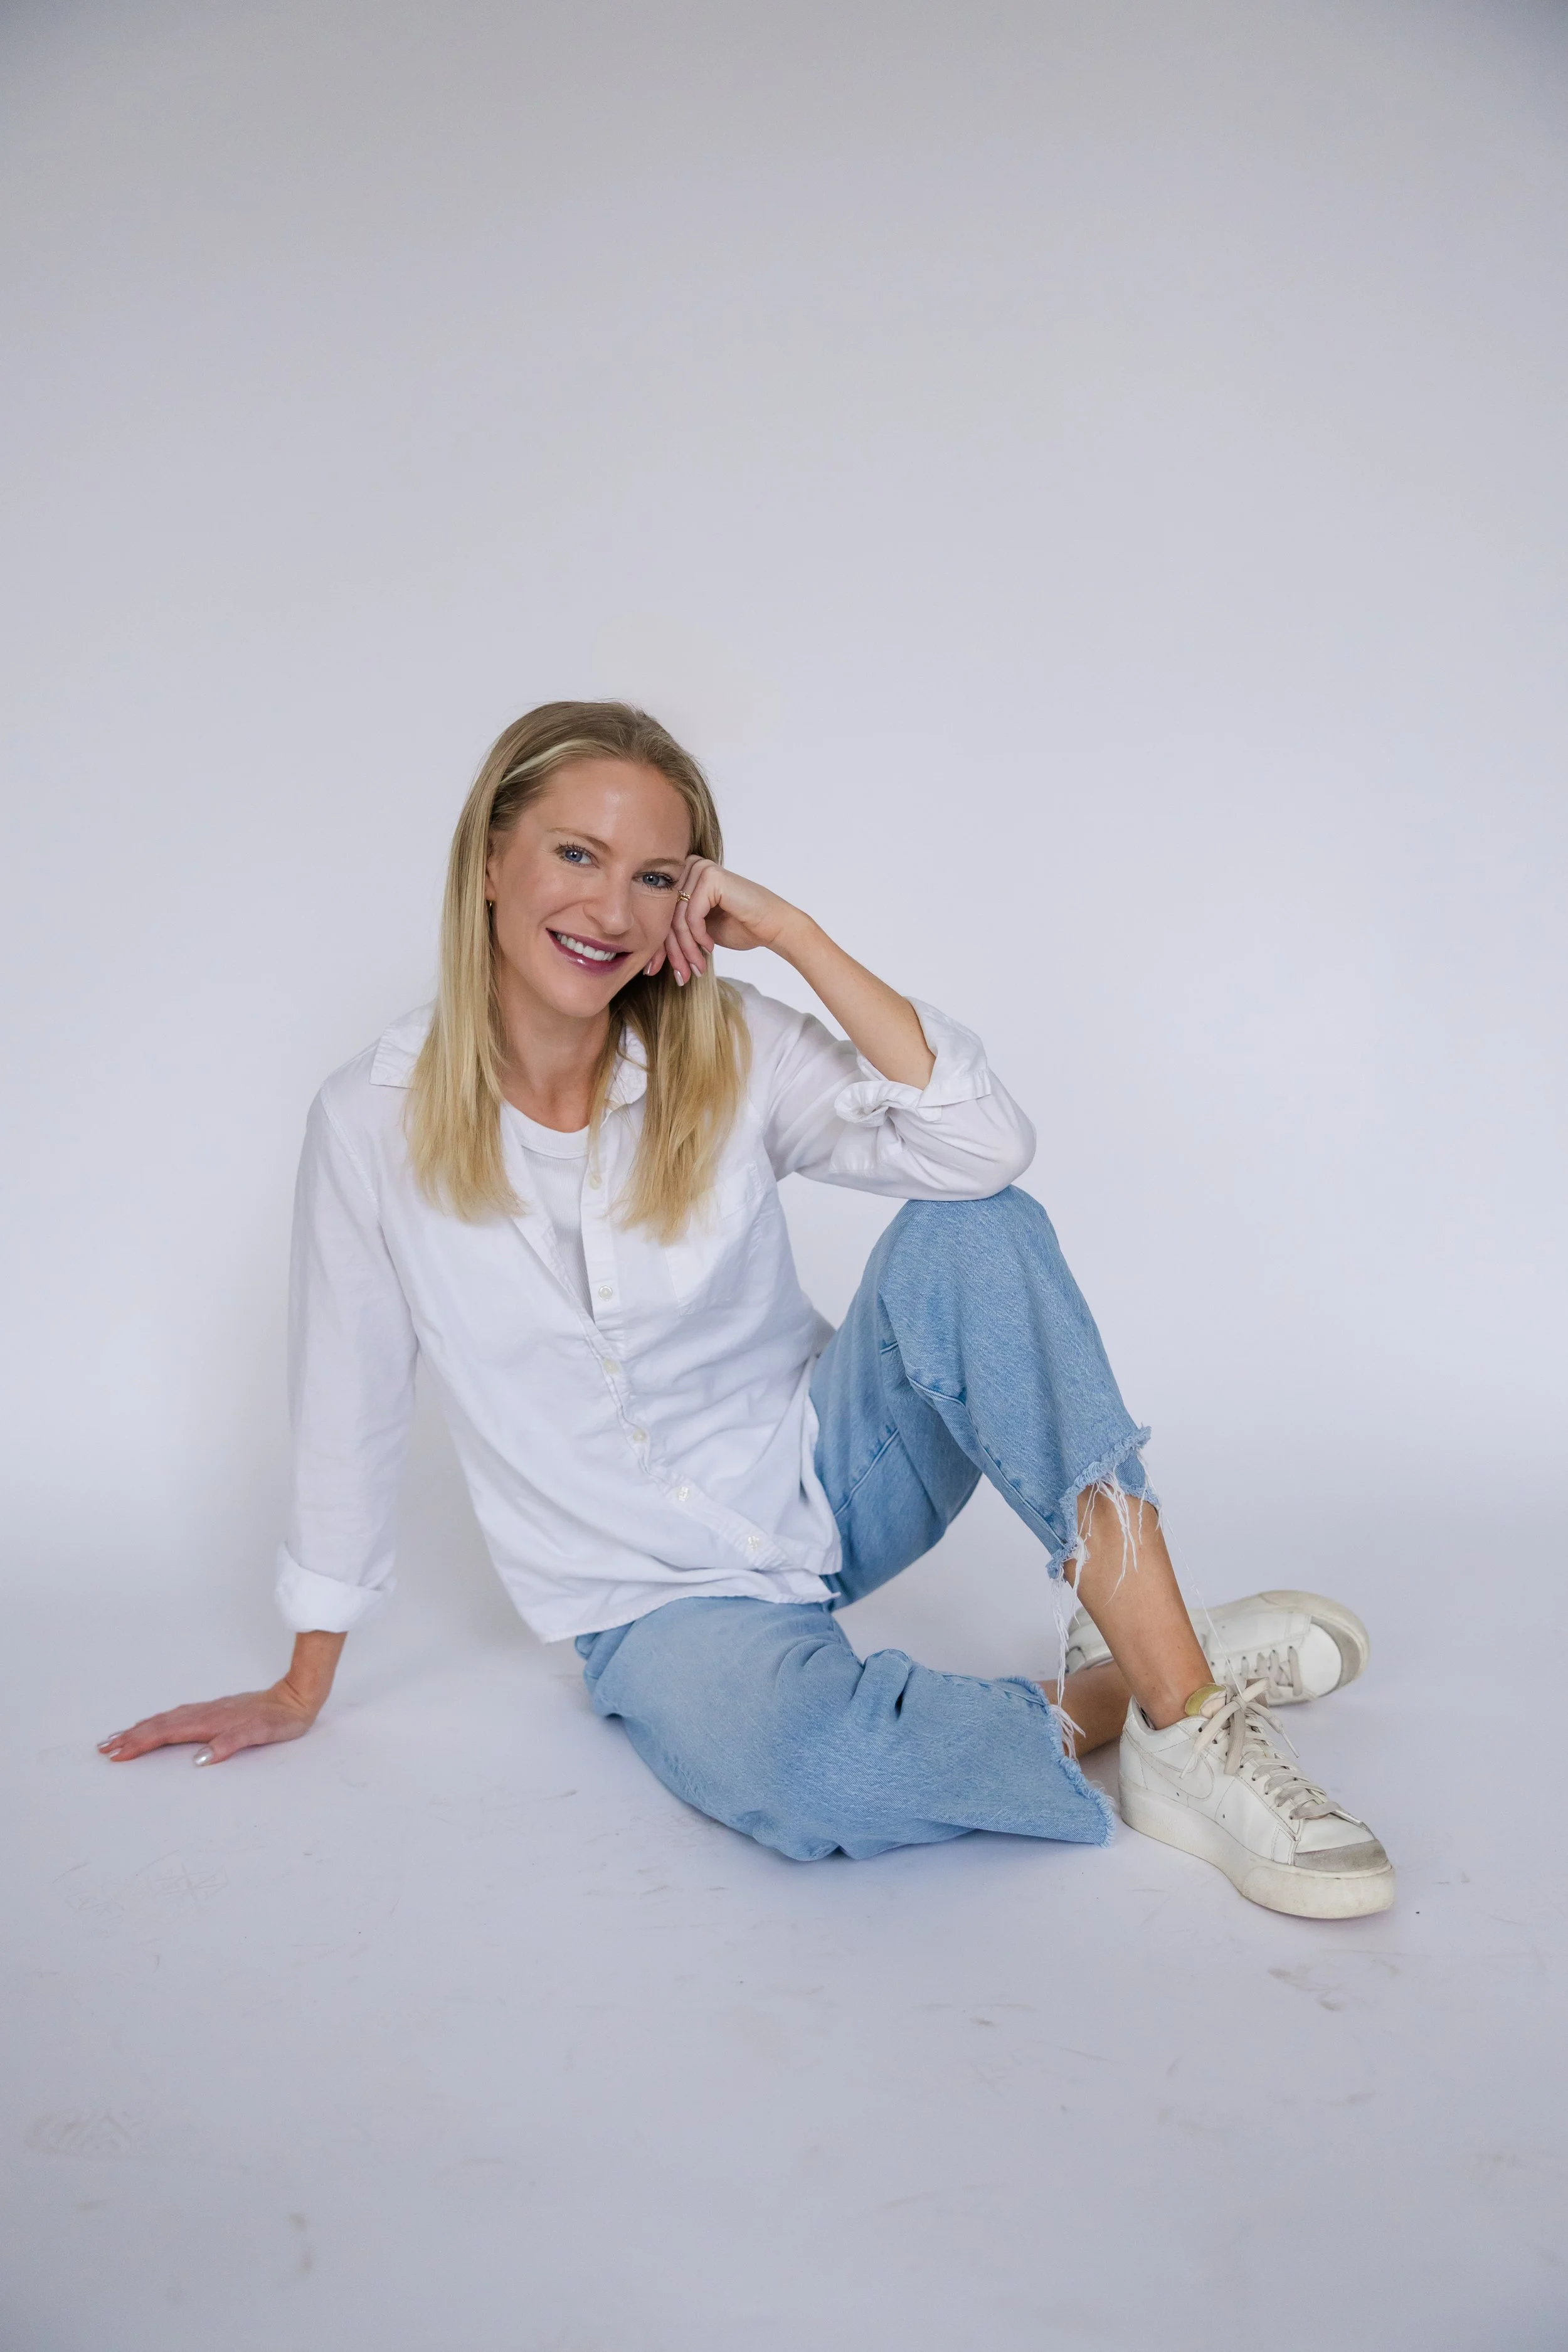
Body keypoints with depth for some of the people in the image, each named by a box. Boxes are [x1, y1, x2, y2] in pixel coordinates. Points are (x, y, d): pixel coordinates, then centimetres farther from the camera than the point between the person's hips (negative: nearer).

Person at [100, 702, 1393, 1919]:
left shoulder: (730, 1052, -8)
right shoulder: (374, 1121, -10)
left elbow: (987, 1146, -23)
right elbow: (352, 1406, 1)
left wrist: (791, 930, -23)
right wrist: (303, 1691, 9)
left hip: (831, 1483, 2)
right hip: (662, 1601, -2)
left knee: (974, 1232, -27)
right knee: (798, 1779, -37)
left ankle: (1186, 1710, -29)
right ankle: (1125, 1693, -12)